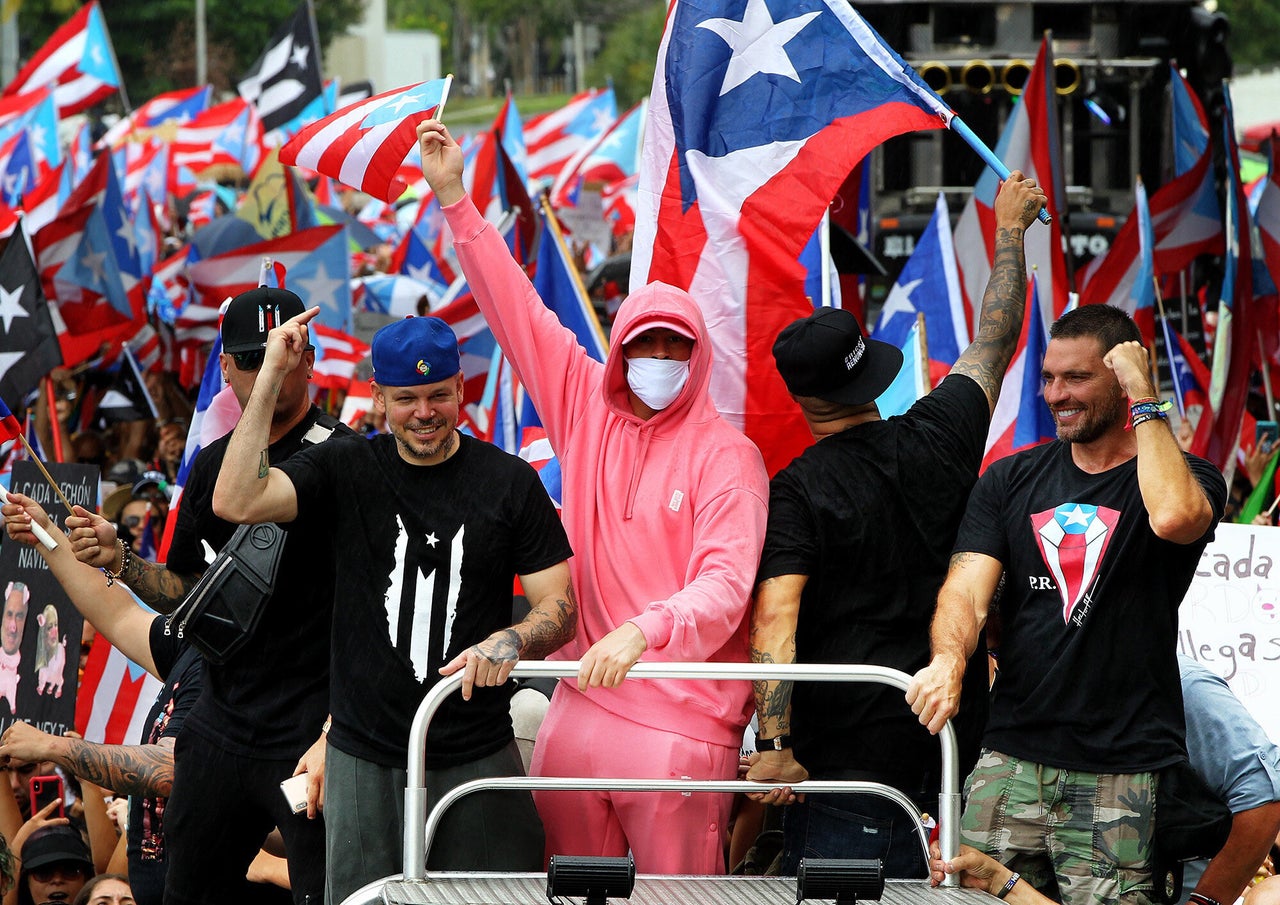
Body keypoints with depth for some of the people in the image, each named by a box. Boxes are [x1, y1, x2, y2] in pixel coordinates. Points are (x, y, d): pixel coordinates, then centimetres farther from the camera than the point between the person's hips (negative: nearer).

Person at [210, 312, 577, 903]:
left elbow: (559, 607, 2)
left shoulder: (509, 482, 2)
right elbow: (237, 501, -12)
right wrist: (271, 377, -12)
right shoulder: (346, 471, 4)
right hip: (365, 759, 1)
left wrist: (510, 642, -21)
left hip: (479, 759, -1)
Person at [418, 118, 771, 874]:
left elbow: (726, 585, -16)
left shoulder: (726, 455, -4)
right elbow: (517, 313, 13)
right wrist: (455, 198, 11)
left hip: (682, 720, -5)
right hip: (580, 708, 5)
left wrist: (645, 631, -35)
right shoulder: (587, 410, 11)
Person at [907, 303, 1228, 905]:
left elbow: (1174, 516, -24)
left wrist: (1145, 401, -12)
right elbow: (967, 590, 0)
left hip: (1122, 773, -3)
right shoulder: (1010, 482, 13)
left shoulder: (1187, 478, 2)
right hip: (1010, 761, 3)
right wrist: (949, 660, -23)